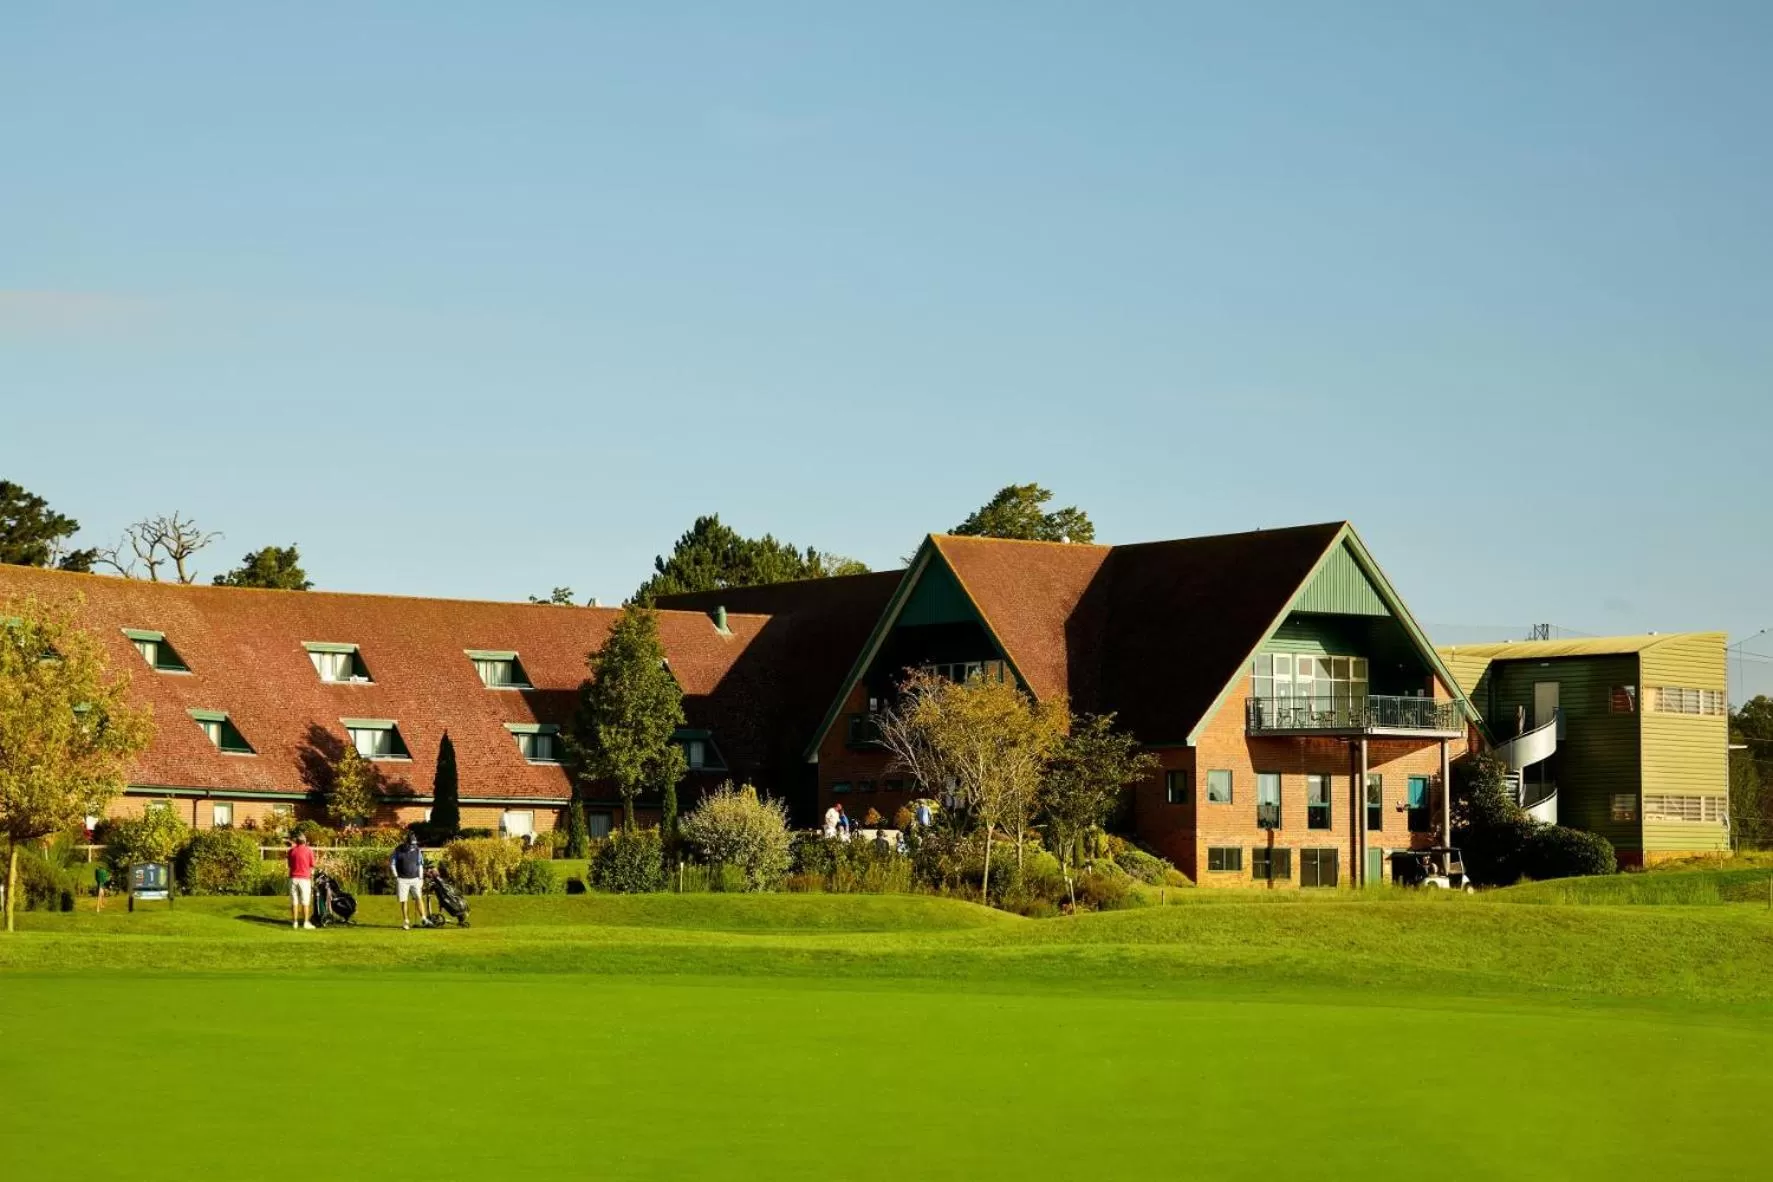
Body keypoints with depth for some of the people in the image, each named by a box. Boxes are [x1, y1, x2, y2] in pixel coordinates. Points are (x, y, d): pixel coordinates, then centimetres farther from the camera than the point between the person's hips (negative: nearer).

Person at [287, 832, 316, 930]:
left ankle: (295, 922, 6)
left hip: (293, 878, 2)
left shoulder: (291, 850, 3)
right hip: (304, 878, -2)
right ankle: (306, 922, 0)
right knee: (305, 901, 2)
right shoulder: (309, 850, -4)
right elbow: (312, 866, 1)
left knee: (294, 901, 6)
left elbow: (289, 864, 11)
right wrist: (311, 876, 16)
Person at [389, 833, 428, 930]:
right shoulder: (398, 850, -5)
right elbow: (392, 863, 3)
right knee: (403, 901, -1)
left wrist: (421, 878, 8)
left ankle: (423, 919, -14)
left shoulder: (417, 851, 3)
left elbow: (420, 865, 13)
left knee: (419, 898, -11)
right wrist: (396, 877, -3)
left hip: (415, 879, 2)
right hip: (402, 880, -2)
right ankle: (405, 921, 7)